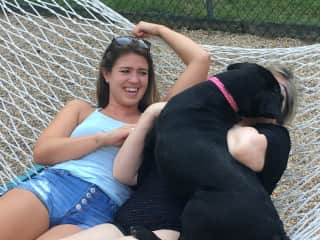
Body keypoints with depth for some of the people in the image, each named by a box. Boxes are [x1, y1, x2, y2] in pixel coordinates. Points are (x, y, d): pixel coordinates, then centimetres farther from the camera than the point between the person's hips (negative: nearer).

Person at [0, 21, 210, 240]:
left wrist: (159, 29, 29)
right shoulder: (81, 110, 24)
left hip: (98, 212, -1)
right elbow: (41, 152, 6)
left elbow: (201, 59, 20)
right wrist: (105, 138, -3)